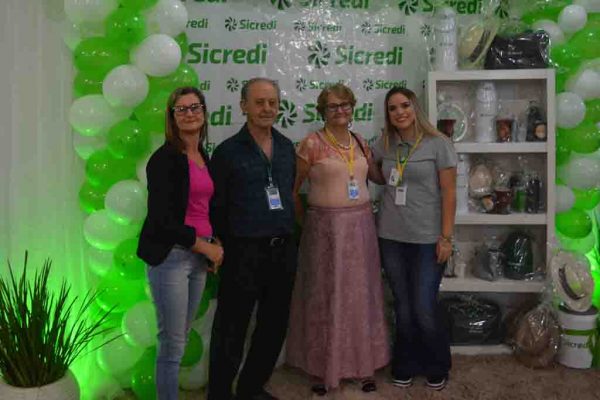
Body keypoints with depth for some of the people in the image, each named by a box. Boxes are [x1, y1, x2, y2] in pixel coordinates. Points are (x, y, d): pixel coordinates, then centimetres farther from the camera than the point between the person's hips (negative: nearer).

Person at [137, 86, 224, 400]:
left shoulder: (204, 157, 12)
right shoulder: (164, 159, -10)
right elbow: (161, 218, -16)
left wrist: (211, 249, 9)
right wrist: (206, 247, -10)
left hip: (199, 256, 7)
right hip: (170, 257, -7)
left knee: (180, 339, 16)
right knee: (173, 342, 2)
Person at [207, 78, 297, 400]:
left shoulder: (287, 147, 9)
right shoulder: (227, 151, -7)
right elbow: (216, 207, -6)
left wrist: (287, 236, 13)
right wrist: (230, 245, -4)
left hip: (283, 250, 6)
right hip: (244, 253, -5)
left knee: (274, 327, 16)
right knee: (231, 332, 4)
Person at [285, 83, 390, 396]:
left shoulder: (361, 143, 9)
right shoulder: (312, 143, -7)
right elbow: (292, 189, -3)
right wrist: (306, 223, 1)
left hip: (361, 226, 5)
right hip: (326, 227, -5)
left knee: (360, 296, 12)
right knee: (325, 296, 5)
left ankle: (364, 364, 28)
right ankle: (323, 367, 21)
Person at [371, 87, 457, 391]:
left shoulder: (438, 144, -6)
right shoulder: (384, 145, 6)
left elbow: (448, 193, -7)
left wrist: (446, 236, -11)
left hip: (427, 239, -4)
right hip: (390, 238, 4)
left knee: (424, 308, 1)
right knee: (402, 307, 12)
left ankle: (437, 368, 26)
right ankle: (405, 367, 30)